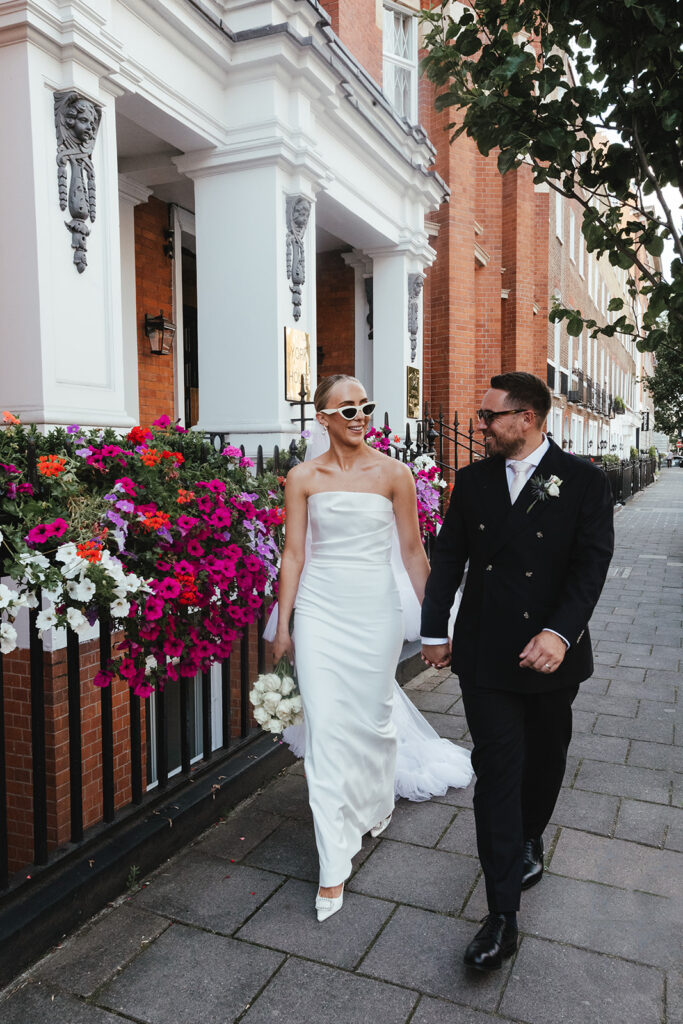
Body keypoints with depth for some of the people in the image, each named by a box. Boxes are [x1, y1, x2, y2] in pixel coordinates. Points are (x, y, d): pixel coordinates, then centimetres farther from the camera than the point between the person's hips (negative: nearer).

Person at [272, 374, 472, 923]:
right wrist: (283, 625, 3)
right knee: (326, 727, -1)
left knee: (373, 716, 13)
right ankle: (335, 866, 12)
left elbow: (413, 551, 2)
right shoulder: (303, 477, 0)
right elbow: (294, 554, 2)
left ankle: (375, 802, 47)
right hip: (321, 609, 0)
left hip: (376, 609, 0)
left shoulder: (394, 474, -3)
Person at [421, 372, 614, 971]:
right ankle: (503, 916, 8)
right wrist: (435, 630, 7)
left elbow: (592, 562, -13)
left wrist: (560, 632, -26)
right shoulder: (472, 481, 2)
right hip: (485, 653, 1)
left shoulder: (583, 481, -6)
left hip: (552, 653, 0)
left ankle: (530, 838, 49)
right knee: (497, 768, 0)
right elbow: (448, 557, 7)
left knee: (545, 759, 19)